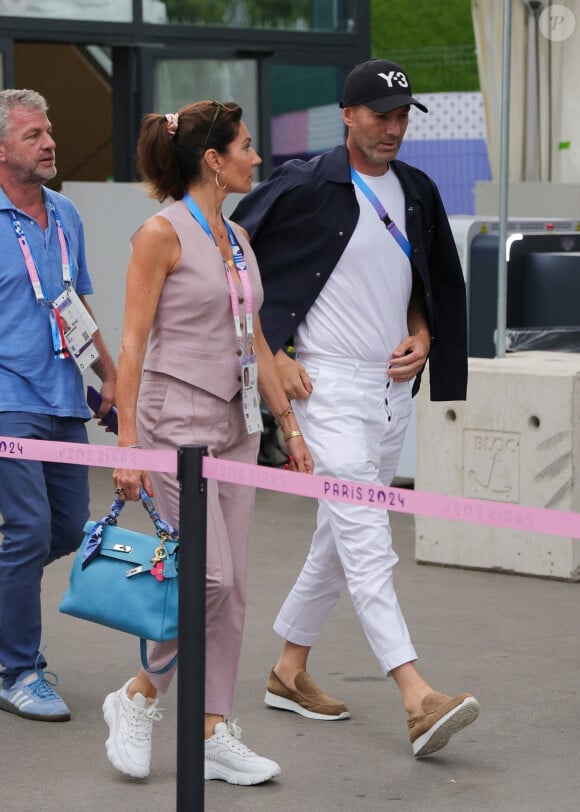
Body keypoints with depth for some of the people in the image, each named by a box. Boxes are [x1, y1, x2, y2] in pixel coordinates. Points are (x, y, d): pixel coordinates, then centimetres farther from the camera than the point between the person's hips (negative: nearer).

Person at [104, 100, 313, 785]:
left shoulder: (236, 238, 13)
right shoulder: (162, 233, -9)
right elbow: (134, 342, -12)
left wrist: (289, 426, 17)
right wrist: (128, 443, -17)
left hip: (234, 425, 8)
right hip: (177, 421, -8)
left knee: (231, 586, 5)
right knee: (207, 576, -13)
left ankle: (214, 734, 11)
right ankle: (138, 697, 7)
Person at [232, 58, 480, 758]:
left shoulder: (417, 192, 11)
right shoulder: (303, 188, -9)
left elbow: (432, 281, 23)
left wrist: (421, 337, 3)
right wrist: (272, 355, -9)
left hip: (393, 386, 7)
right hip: (328, 385, -7)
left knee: (341, 537, 14)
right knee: (367, 541, -15)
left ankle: (289, 671, 29)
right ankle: (418, 699, -24)